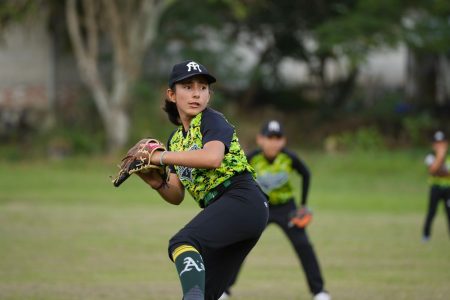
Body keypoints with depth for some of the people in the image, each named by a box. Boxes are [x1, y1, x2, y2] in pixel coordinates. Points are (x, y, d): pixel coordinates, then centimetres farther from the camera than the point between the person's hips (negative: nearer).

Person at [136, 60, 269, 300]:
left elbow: (212, 158, -23)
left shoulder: (212, 120, 0)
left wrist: (161, 157, -14)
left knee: (182, 242, -31)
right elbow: (176, 196, 22)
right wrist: (157, 183, 1)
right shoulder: (176, 139, 21)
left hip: (244, 200, -9)